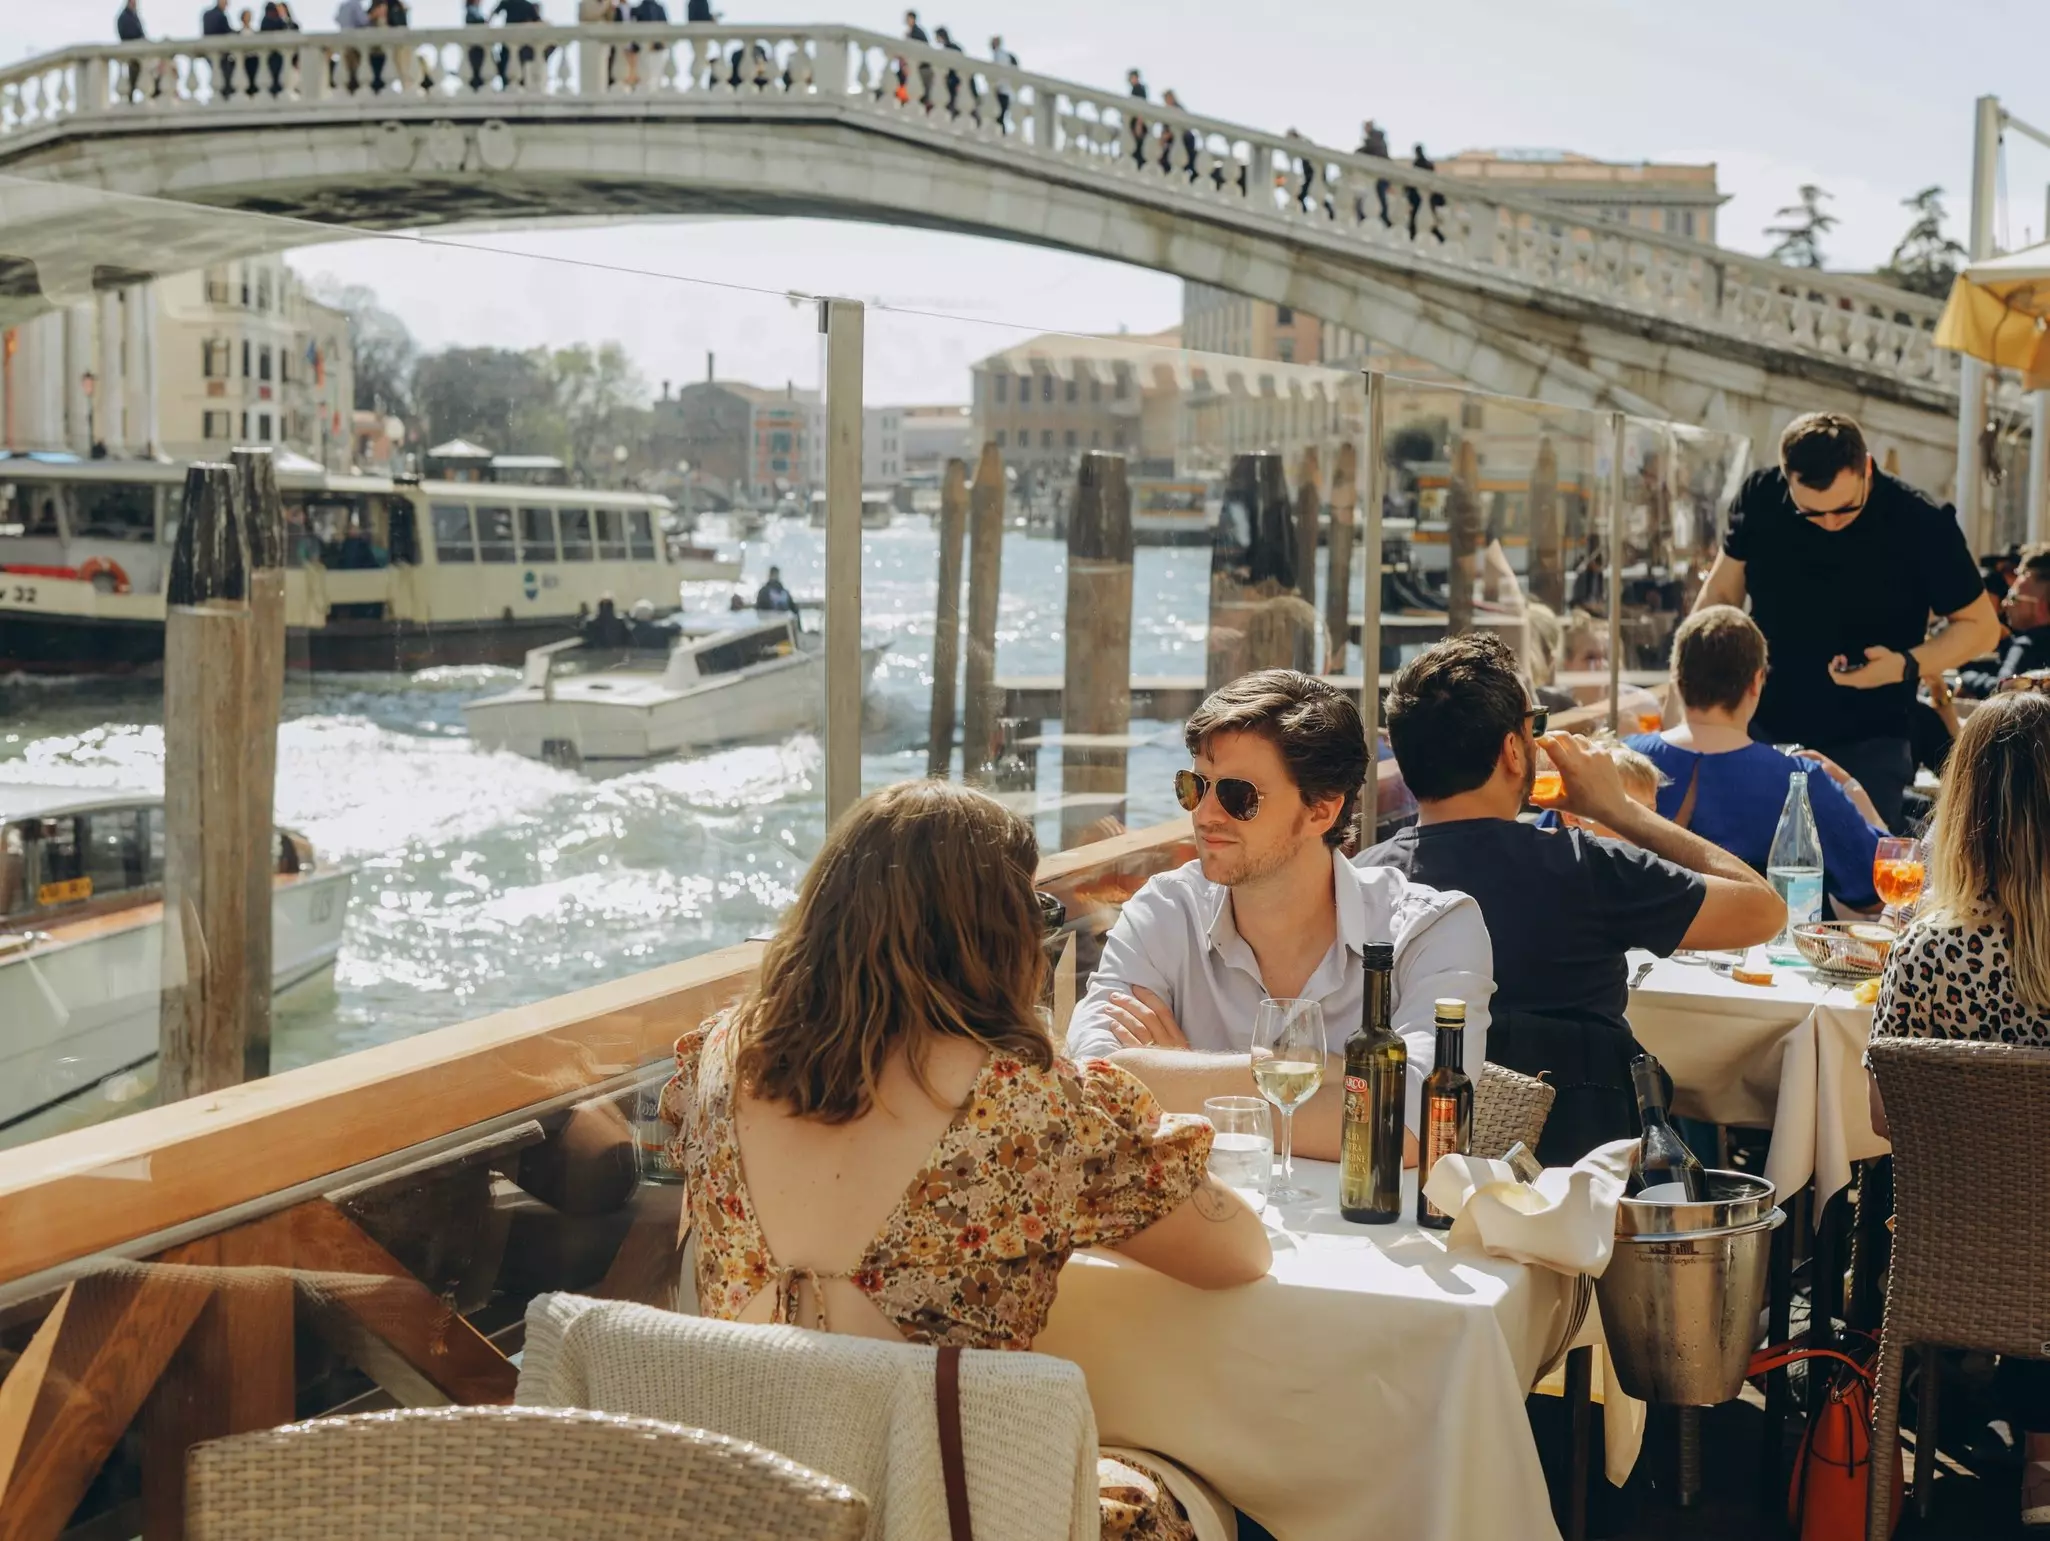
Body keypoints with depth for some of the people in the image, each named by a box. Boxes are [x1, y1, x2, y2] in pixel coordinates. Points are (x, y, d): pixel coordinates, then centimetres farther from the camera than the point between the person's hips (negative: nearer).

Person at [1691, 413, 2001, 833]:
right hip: (1761, 732, 3)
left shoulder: (1921, 525, -13)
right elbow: (1720, 595, 6)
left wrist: (1906, 665, -21)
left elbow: (1981, 627, -4)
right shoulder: (1760, 497, -7)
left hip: (1867, 748, -2)